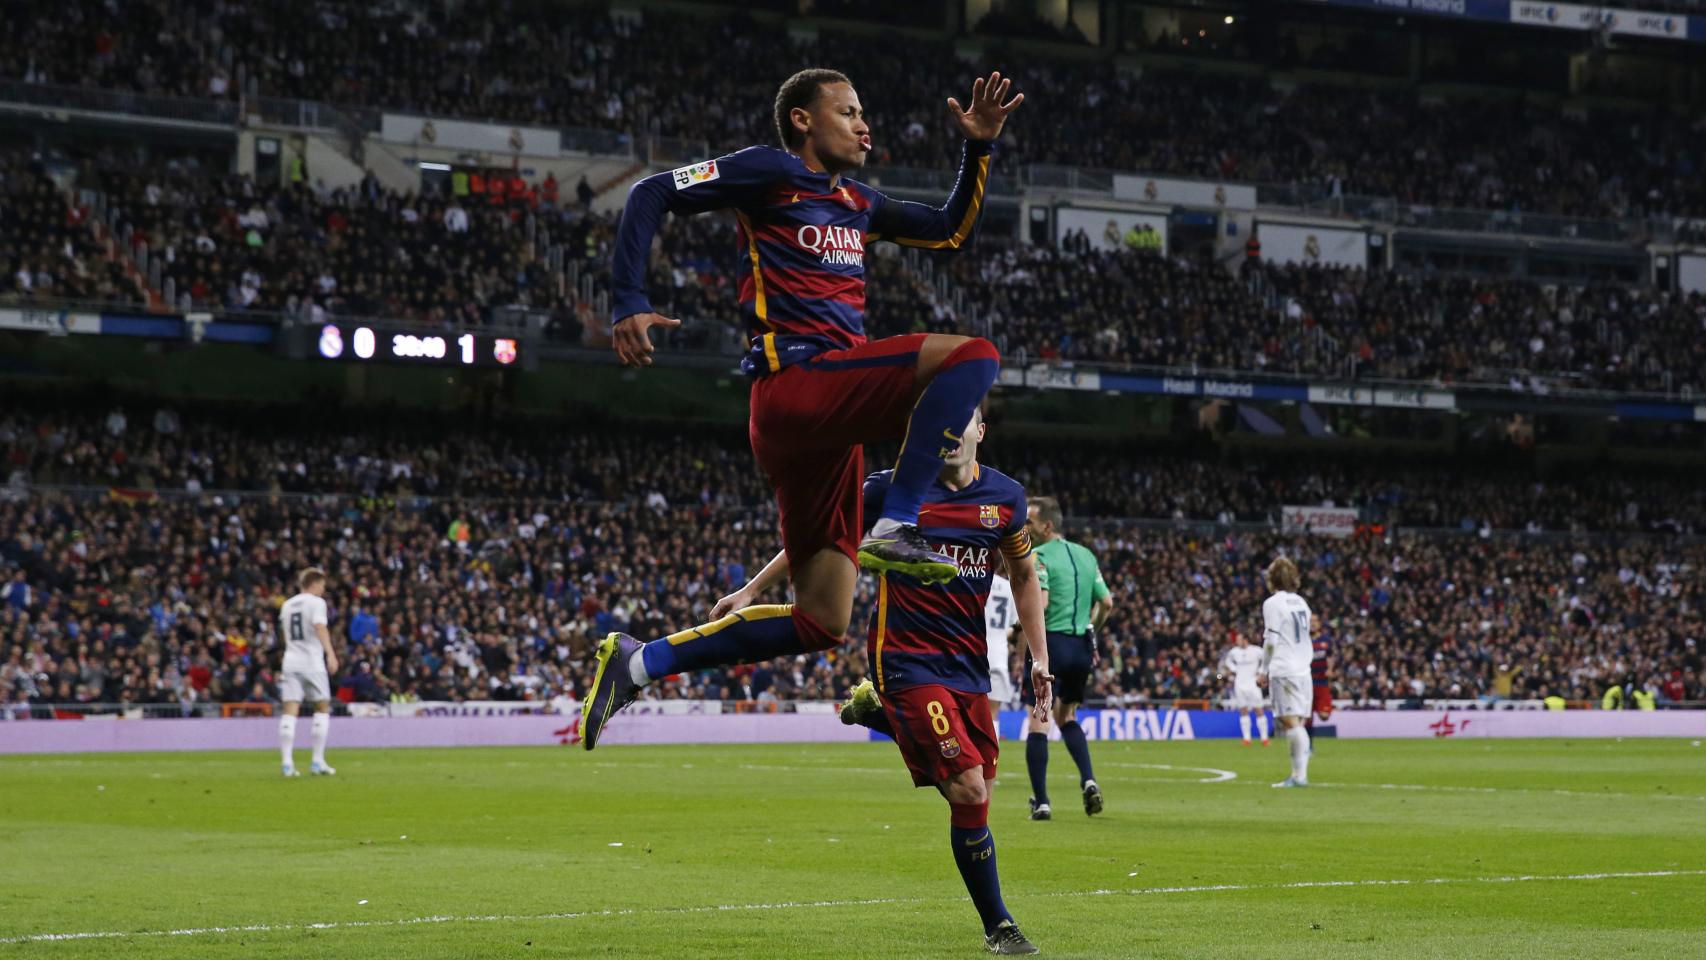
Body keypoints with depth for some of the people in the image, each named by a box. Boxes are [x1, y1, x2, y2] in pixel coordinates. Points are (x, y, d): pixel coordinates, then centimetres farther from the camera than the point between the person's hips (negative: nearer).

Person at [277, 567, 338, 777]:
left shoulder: (287, 605, 17)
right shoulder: (316, 602, -3)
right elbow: (320, 627, -21)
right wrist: (330, 653, -31)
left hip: (291, 661, 5)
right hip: (312, 661, -5)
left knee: (290, 711, -1)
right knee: (322, 708, 7)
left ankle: (287, 762, -10)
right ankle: (318, 761, 3)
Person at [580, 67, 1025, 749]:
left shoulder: (857, 203, 25)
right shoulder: (773, 173, 2)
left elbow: (952, 231, 34)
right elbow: (652, 195, -2)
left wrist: (978, 148, 20)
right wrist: (628, 302, -14)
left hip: (831, 419, 9)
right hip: (796, 381, -9)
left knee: (820, 622, 6)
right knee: (972, 356, -23)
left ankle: (637, 664, 12)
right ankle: (894, 530, -26)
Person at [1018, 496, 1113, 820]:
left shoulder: (1039, 556, -9)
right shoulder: (1086, 555, 13)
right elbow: (1106, 602, 14)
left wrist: (1022, 626, -10)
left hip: (1051, 644, -7)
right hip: (1082, 647, 7)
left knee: (1038, 722, -1)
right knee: (1066, 716, 22)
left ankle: (1041, 801, -5)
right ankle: (1088, 780, 4)